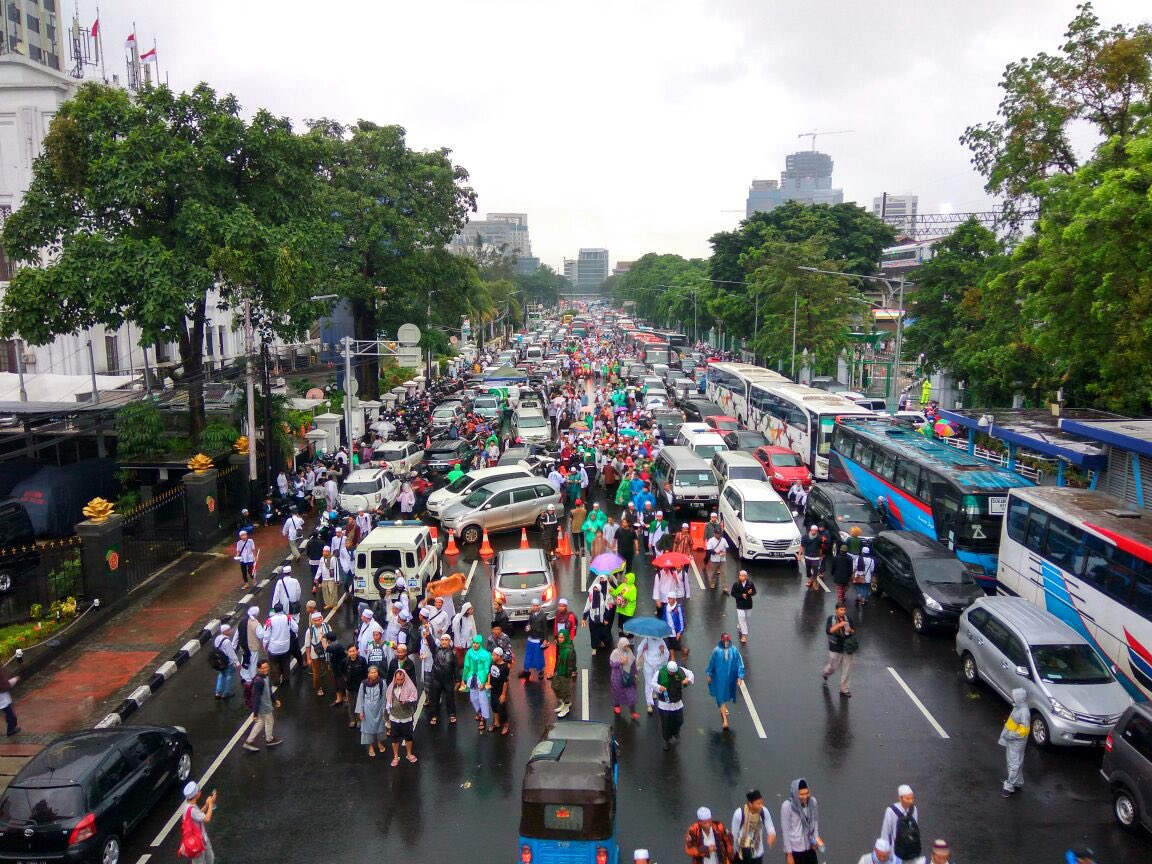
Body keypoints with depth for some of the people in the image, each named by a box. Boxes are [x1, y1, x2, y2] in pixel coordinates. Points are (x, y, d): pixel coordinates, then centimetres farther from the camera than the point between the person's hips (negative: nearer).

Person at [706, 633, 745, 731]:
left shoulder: (734, 651, -13)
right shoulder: (716, 651, -14)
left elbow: (740, 664, -7)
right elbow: (712, 663, -2)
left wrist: (740, 677, -11)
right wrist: (709, 675, 4)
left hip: (730, 678, 2)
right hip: (719, 677, -2)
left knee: (727, 694, 24)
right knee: (721, 697, -4)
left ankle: (723, 708, 54)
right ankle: (725, 720, 0)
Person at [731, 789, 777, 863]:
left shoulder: (764, 811, -18)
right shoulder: (739, 814, -27)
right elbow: (734, 835, -15)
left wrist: (772, 834, -37)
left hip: (757, 853, 3)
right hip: (742, 853, -3)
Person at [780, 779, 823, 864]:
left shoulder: (812, 802, -6)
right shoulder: (787, 806, -20)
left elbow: (815, 822, 9)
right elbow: (785, 831, -14)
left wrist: (816, 838, -6)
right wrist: (788, 853, -11)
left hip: (810, 848, 5)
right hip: (795, 850, -4)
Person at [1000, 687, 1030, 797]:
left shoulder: (1024, 712, -27)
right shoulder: (1017, 708, 2)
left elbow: (1023, 730, -26)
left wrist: (1009, 735, -20)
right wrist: (1005, 734, 12)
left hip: (1016, 743, -9)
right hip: (1011, 741, 9)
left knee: (1014, 764, -1)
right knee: (1016, 763, 20)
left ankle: (1009, 787, 6)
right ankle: (1018, 783, 33)